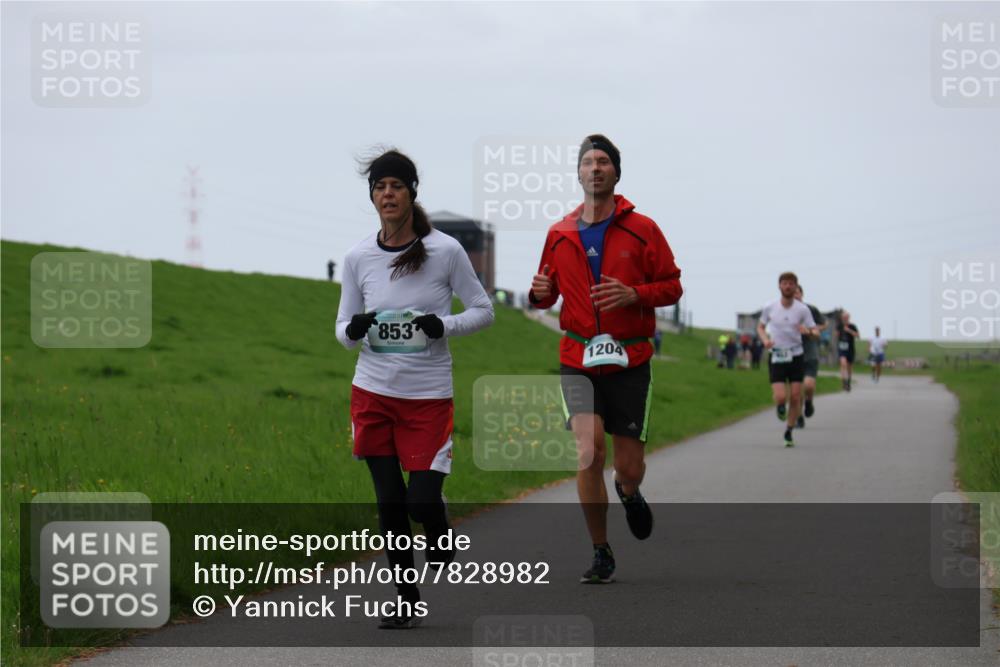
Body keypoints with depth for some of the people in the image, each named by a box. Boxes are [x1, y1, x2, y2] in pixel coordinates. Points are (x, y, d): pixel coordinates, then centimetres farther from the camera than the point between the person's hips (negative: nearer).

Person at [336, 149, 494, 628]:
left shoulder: (445, 250, -7)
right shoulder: (359, 257, 1)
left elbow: (483, 310, 1)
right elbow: (343, 327, 9)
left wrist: (444, 325, -18)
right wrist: (352, 330, -15)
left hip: (429, 395, -2)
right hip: (373, 392, 2)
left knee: (422, 501, -8)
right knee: (389, 502, 3)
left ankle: (441, 544, 28)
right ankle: (407, 600, 17)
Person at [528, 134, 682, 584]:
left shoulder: (642, 230, -1)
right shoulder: (559, 235, 6)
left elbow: (672, 286, 1)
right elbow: (549, 292, 18)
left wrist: (634, 294, -18)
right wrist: (540, 293, -7)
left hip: (629, 361, -1)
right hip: (578, 361, 1)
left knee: (629, 466, 2)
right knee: (589, 451, -18)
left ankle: (629, 493, 43)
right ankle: (601, 554, -4)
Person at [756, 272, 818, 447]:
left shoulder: (802, 310, -5)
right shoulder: (770, 308, -2)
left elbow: (816, 333, -4)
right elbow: (760, 327, 14)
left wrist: (808, 331, -27)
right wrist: (765, 339, -7)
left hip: (796, 356, 0)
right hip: (776, 357, 0)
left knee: (795, 398, -1)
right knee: (780, 397, -14)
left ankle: (789, 433, 15)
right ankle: (780, 407, 23)